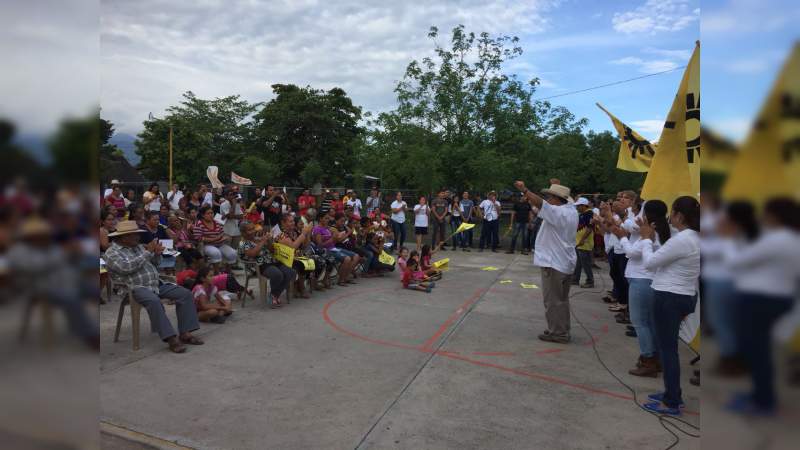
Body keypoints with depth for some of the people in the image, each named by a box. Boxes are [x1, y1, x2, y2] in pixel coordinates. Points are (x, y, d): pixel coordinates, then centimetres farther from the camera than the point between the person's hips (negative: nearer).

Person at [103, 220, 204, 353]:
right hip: (136, 288, -7)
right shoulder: (111, 253, -1)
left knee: (185, 293, -10)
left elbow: (154, 264, 23)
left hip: (156, 284, 7)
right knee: (154, 301, -38)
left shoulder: (138, 247, 18)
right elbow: (127, 267, -19)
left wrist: (157, 254, 1)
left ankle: (185, 333, -12)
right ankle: (171, 338, -35)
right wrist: (148, 252, -15)